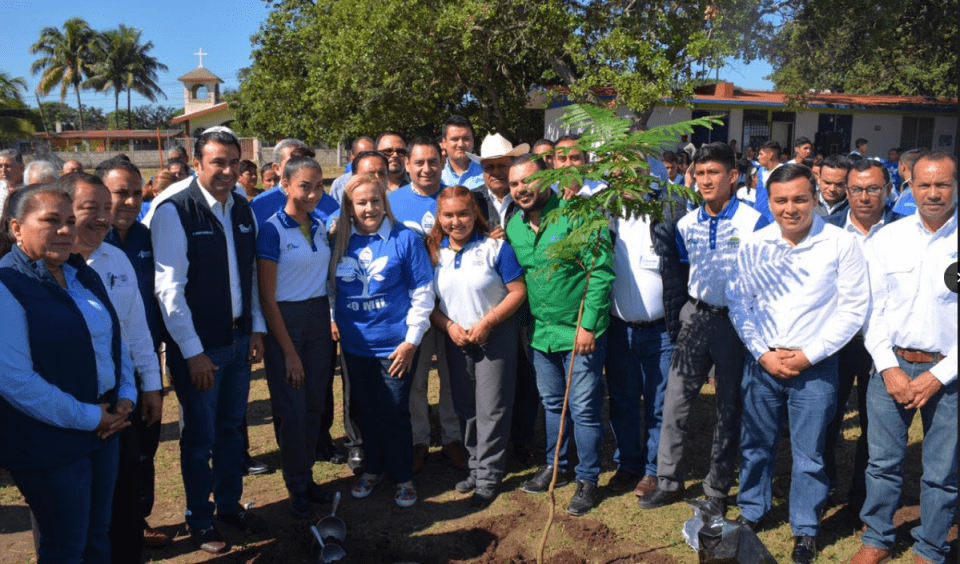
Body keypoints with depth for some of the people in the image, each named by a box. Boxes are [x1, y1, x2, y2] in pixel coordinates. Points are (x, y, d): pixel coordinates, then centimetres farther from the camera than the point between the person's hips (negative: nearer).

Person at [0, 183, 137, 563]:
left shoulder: (83, 275, 7)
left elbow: (114, 339, 14)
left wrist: (125, 396, 0)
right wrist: (88, 418, -17)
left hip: (105, 427, 7)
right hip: (49, 442, -7)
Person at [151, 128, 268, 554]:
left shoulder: (243, 209, 5)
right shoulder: (175, 212, -14)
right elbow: (169, 288, -16)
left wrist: (256, 329, 6)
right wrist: (193, 351, -16)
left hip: (239, 339, 6)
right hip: (198, 346, -6)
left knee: (231, 428, 19)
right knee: (199, 438, 9)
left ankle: (230, 505, 38)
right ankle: (199, 520, 29)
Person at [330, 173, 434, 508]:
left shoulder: (405, 239, -9)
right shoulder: (340, 240, 1)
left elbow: (422, 294, -8)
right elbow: (330, 286, 13)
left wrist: (411, 341, -11)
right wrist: (333, 322, 6)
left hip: (394, 344, -4)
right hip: (355, 343, 4)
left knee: (394, 413, 5)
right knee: (365, 409, 16)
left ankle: (403, 477, 24)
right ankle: (373, 469, 35)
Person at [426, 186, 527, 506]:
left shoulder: (495, 247, -9)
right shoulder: (433, 251, 2)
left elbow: (518, 291, -10)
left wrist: (487, 322, -17)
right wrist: (448, 326, -10)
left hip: (496, 337, -4)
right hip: (456, 338, 5)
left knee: (491, 409, -1)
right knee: (464, 407, 13)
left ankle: (488, 476, 11)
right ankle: (476, 466, 29)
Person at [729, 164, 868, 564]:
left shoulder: (841, 245, -8)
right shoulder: (753, 246, -1)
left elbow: (853, 309, -6)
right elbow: (738, 304, 4)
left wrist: (808, 355, -10)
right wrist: (763, 353, -5)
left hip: (815, 365, -2)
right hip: (762, 361, 3)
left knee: (808, 453, 7)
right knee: (756, 444, 14)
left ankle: (805, 530, 26)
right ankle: (751, 512, 34)